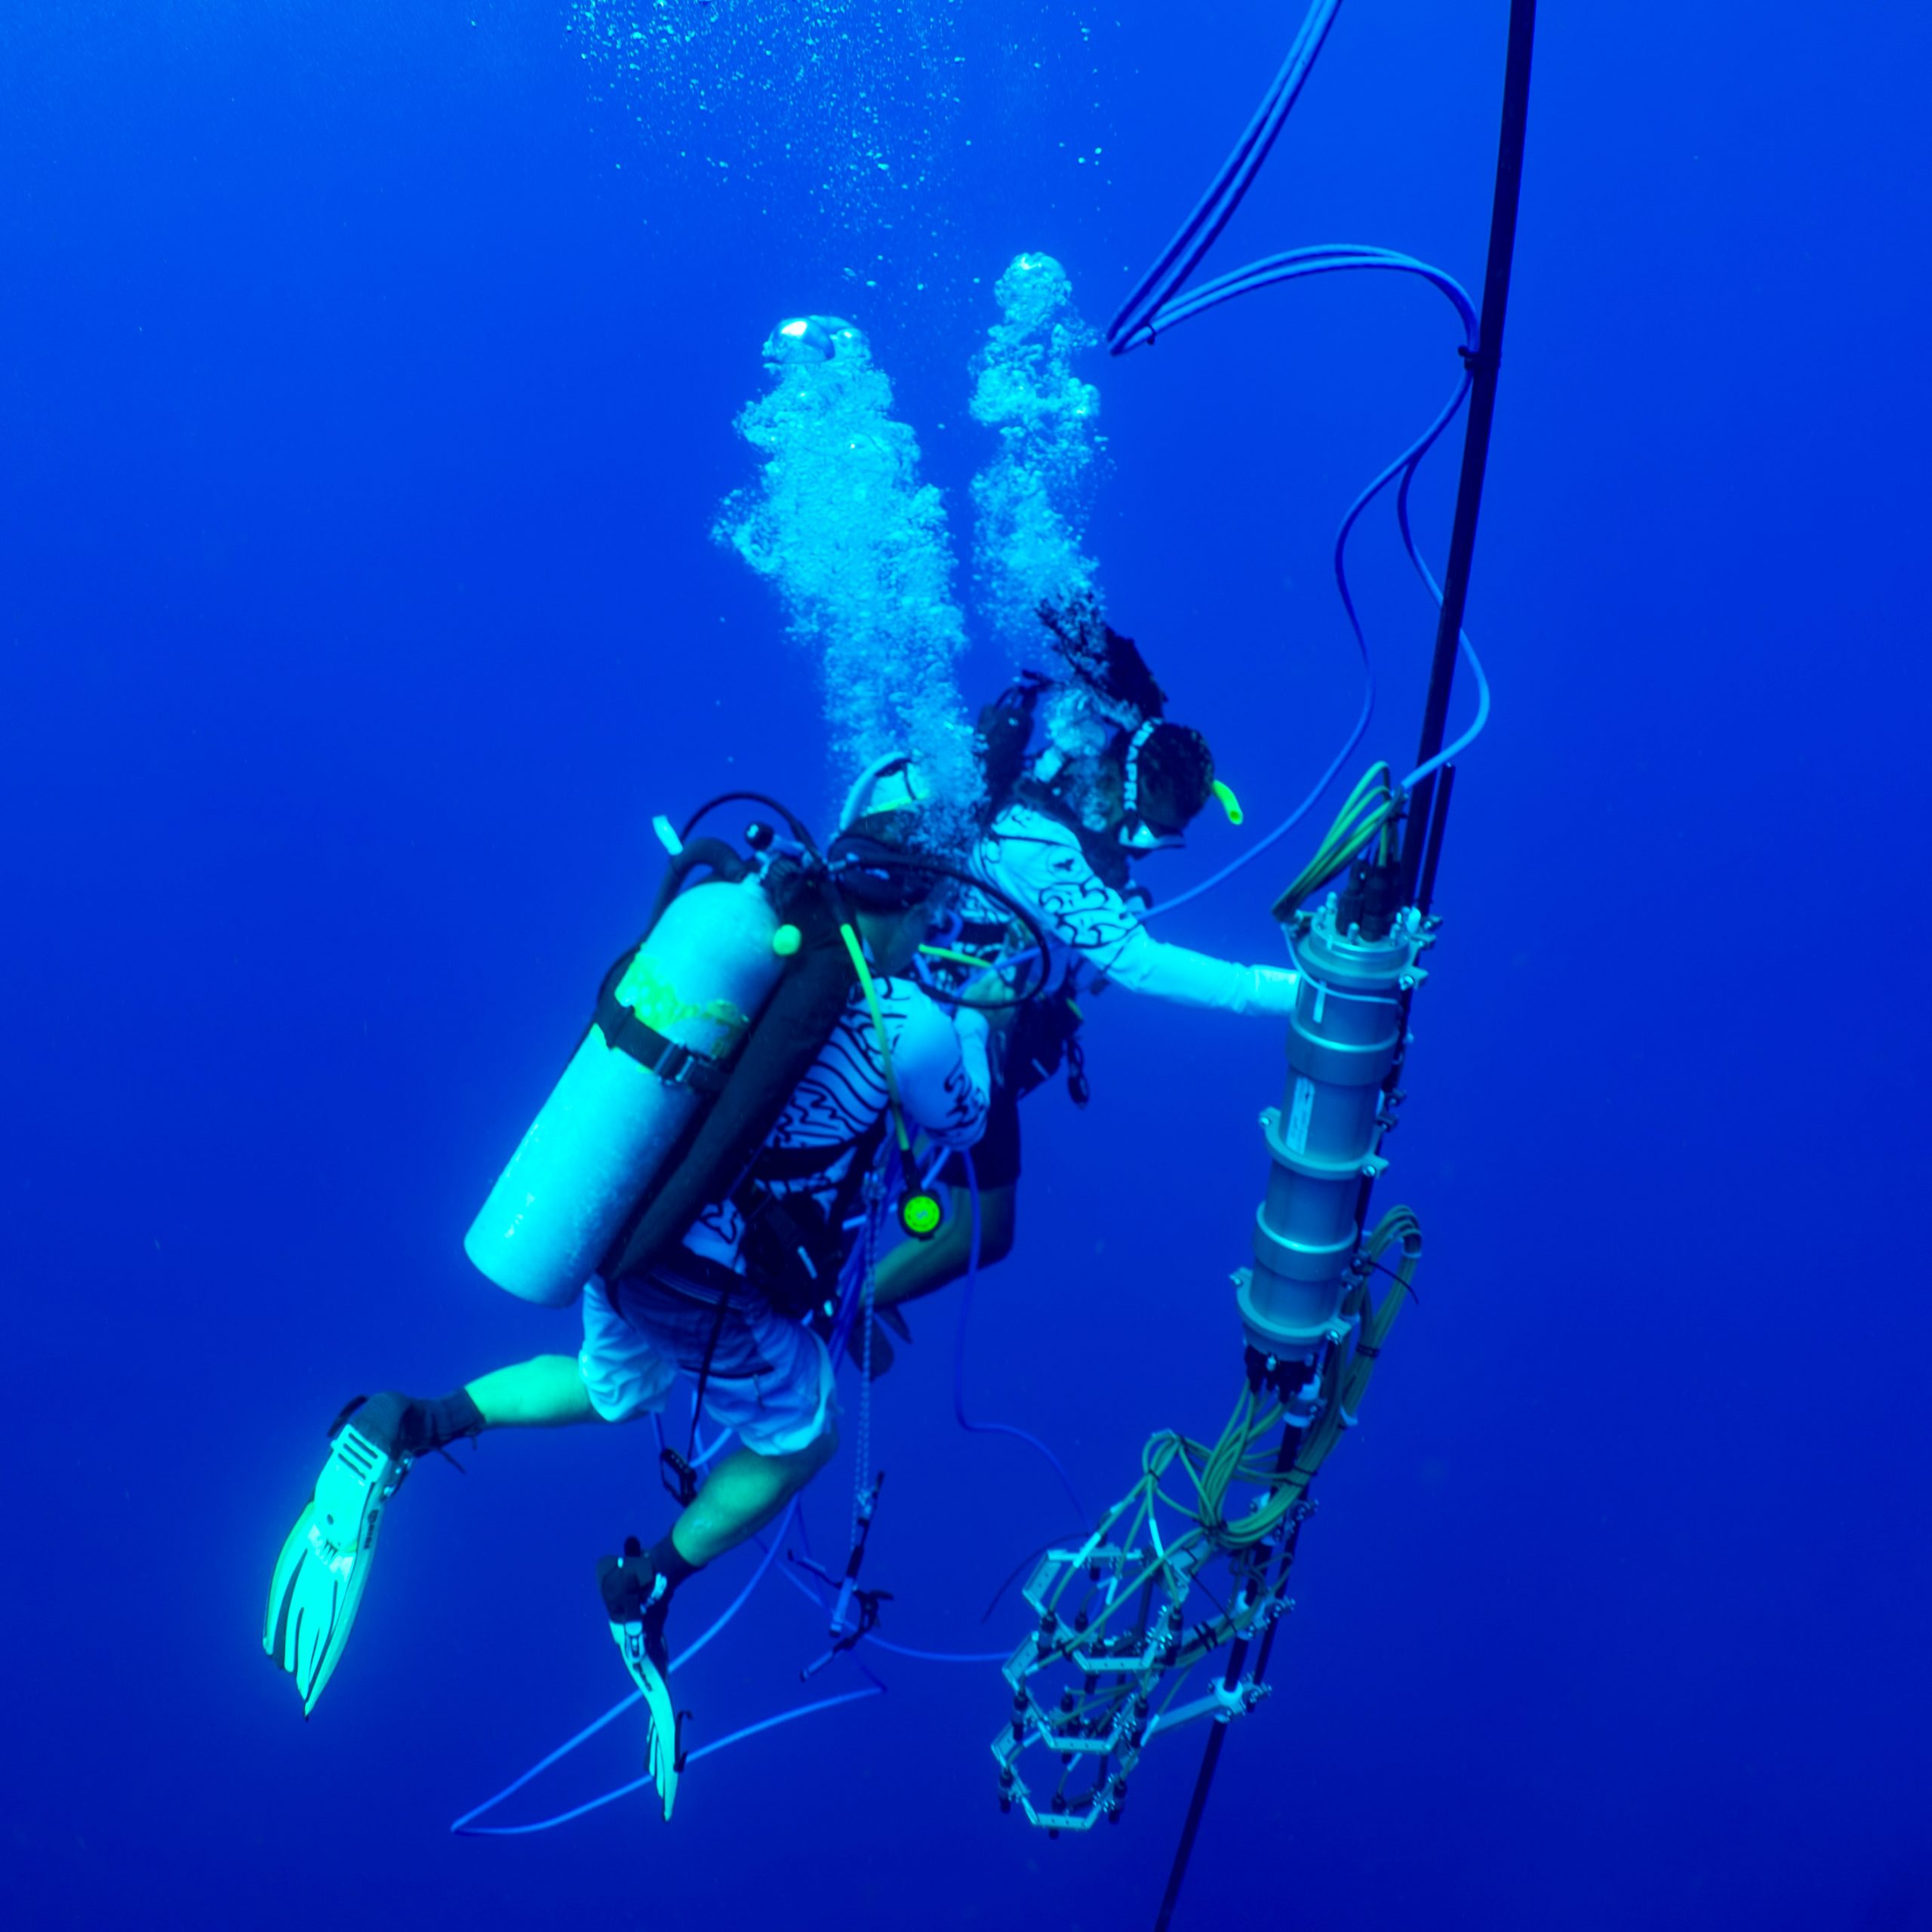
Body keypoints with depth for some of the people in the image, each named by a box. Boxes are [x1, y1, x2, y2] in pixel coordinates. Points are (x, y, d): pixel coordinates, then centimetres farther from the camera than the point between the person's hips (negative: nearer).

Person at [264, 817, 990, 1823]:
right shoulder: (913, 1027, -13)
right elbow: (962, 1123, 9)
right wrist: (977, 1013, 24)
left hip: (615, 1232, 6)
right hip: (713, 1289, -6)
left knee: (613, 1389, 36)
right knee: (799, 1440, 25)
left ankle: (407, 1431, 18)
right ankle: (648, 1588, 33)